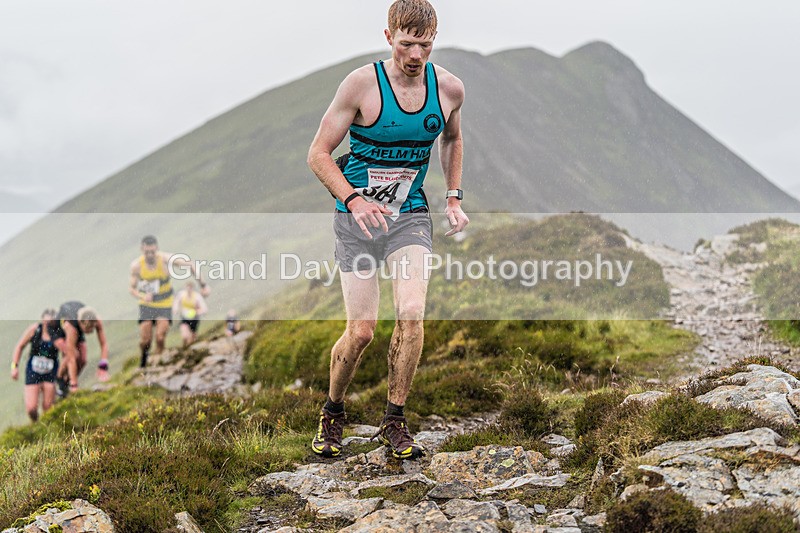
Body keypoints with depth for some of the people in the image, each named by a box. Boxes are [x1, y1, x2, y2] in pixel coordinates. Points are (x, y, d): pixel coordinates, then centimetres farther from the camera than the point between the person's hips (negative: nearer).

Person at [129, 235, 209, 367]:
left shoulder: (165, 259, -22)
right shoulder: (136, 265, -17)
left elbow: (190, 265, -16)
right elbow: (132, 288, -9)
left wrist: (203, 285, -18)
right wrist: (142, 297, -30)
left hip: (164, 304, -1)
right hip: (147, 304, 1)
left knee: (160, 337, -15)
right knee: (145, 340, -5)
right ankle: (144, 354, 30)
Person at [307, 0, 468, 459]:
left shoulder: (449, 88, -2)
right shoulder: (363, 84, -13)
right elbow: (319, 154, -8)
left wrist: (454, 198, 11)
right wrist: (354, 199, -23)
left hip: (410, 215, 2)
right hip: (356, 215, -2)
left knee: (411, 315, -18)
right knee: (362, 331, -8)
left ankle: (395, 422, 0)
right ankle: (333, 413, 20)